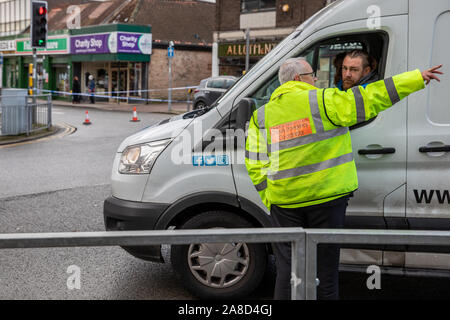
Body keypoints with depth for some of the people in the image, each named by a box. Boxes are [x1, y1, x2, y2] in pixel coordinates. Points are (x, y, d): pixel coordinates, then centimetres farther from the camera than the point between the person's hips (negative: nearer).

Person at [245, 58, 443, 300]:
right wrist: (417, 78, -2)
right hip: (326, 198, -3)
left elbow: (255, 163, 3)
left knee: (287, 266, 9)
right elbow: (369, 98, -8)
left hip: (285, 201, 3)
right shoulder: (322, 101, -6)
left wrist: (269, 199, 9)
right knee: (325, 264, 10)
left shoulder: (262, 115, 6)